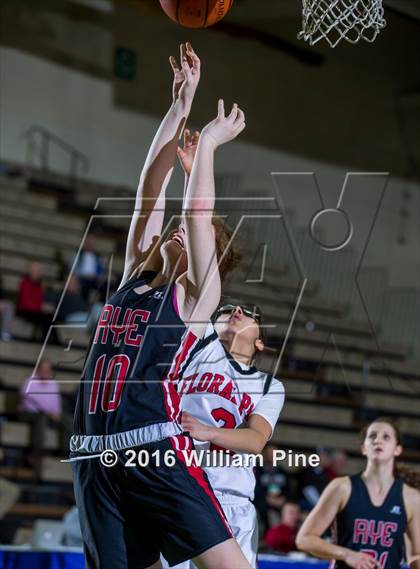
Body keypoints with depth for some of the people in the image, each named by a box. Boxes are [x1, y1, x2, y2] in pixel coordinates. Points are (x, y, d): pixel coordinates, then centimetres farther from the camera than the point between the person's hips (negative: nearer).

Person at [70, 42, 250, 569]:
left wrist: (207, 143, 5)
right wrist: (181, 102, 15)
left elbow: (197, 212, -6)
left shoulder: (197, 292, 4)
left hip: (157, 450, -6)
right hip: (95, 455, 6)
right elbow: (151, 190, 15)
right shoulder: (134, 276, 18)